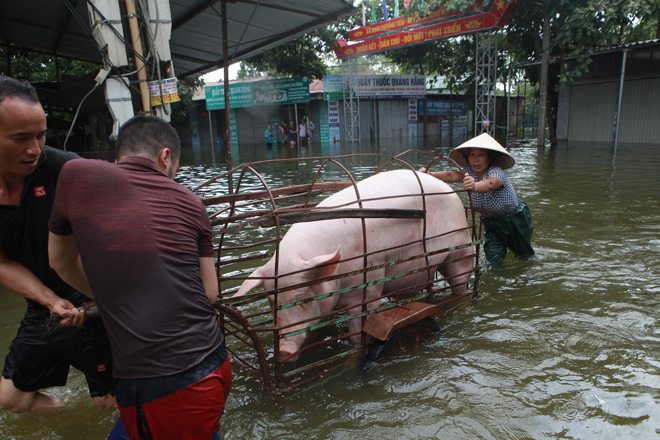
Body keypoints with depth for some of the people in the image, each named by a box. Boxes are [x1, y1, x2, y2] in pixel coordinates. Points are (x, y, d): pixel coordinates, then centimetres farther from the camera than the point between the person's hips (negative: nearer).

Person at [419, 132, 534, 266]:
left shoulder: (496, 172, -31)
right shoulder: (470, 172, -15)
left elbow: (490, 184, -54)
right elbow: (451, 176, -32)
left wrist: (474, 187, -75)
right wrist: (428, 174, -49)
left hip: (515, 219, -4)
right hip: (490, 220, 4)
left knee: (524, 254, 16)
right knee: (494, 260, -1)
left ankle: (528, 232, 48)